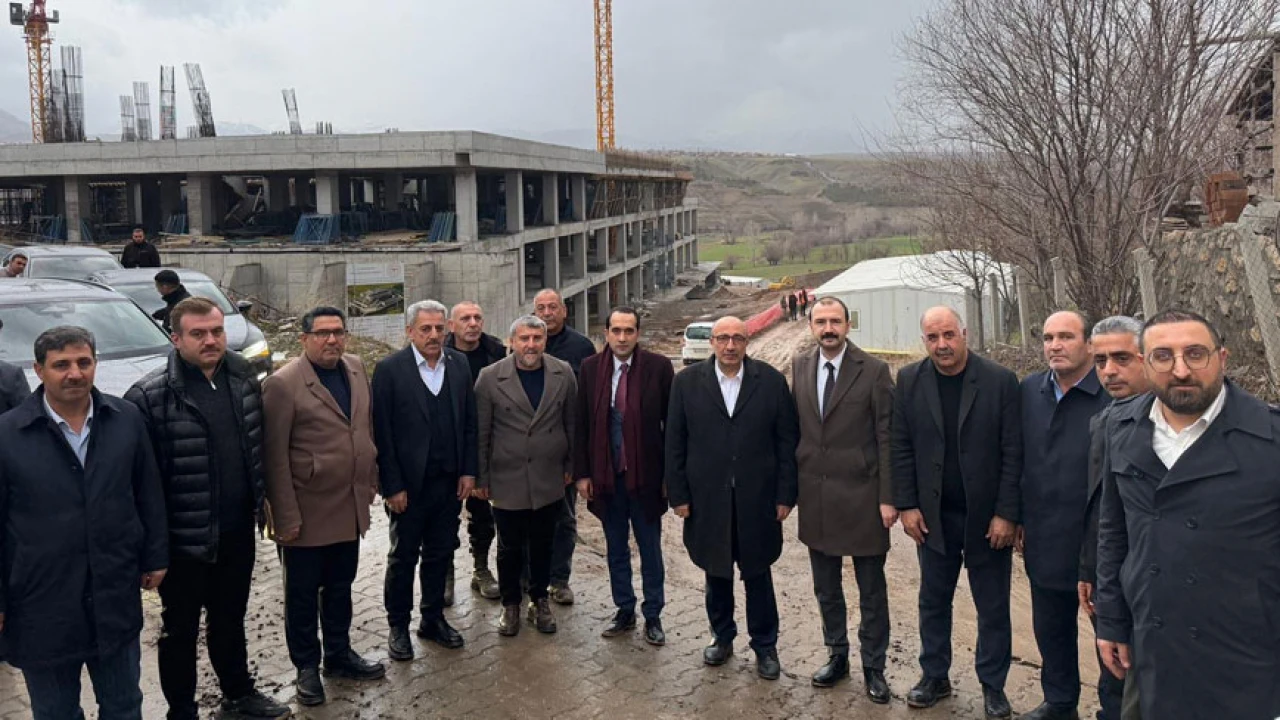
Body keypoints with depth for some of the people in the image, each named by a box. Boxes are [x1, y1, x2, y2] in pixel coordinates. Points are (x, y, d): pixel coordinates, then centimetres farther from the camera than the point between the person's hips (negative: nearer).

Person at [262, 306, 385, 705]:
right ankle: (306, 667, 27)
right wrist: (285, 517, -15)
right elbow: (275, 458, -15)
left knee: (340, 587, 19)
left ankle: (339, 654, 36)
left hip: (351, 507, 6)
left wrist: (370, 480, 12)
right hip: (308, 512, -5)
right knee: (303, 593, 12)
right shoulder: (283, 384, -15)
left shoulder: (357, 368, 4)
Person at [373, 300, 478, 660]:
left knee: (440, 554, 15)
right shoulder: (389, 369, -10)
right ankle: (398, 626, 24)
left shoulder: (459, 365, 3)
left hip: (450, 482, 4)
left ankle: (433, 619, 30)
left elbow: (469, 423, 7)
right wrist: (392, 486, -12)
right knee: (403, 557, 10)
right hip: (409, 483, -4)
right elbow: (382, 432, -10)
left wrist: (468, 471, 2)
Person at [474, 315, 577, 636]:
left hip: (549, 479, 2)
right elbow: (481, 433, -4)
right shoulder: (490, 378, -10)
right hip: (507, 480, -2)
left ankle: (539, 600, 34)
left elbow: (572, 423, 7)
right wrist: (481, 478, -1)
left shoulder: (563, 373, -2)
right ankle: (510, 604, 30)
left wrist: (571, 465, 9)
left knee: (542, 544, 15)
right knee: (510, 547, 10)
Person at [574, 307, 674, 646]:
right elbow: (581, 424, 3)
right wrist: (582, 473, 0)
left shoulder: (658, 367, -8)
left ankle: (653, 616, 24)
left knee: (650, 550, 10)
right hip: (606, 475, 2)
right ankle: (624, 611, 30)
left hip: (645, 475, -2)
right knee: (616, 550, 15)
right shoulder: (591, 368, -1)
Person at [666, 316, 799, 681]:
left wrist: (785, 495, -3)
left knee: (758, 574, 9)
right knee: (716, 574, 13)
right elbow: (675, 443, 2)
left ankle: (765, 646, 24)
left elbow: (787, 441, -1)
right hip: (708, 499, 1)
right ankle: (722, 637, 32)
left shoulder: (771, 381, -2)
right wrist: (678, 495, -1)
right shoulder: (687, 383, 0)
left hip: (756, 499, -1)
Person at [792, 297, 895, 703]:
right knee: (826, 588, 16)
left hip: (861, 496, -4)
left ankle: (874, 667, 22)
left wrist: (888, 497, -11)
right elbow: (794, 427, 8)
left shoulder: (873, 371, -9)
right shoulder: (800, 368, 4)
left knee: (872, 590, 8)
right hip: (815, 497, 4)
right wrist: (790, 486, 6)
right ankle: (837, 656, 32)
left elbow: (886, 437, -8)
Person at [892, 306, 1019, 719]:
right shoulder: (909, 381, -2)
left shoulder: (1000, 381, -9)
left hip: (988, 517, -2)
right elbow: (901, 448, 1)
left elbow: (1013, 453, -8)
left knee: (992, 608, 10)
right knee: (933, 602, 14)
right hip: (933, 515, 2)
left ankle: (993, 686, 25)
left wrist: (1006, 514, -11)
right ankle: (935, 677, 29)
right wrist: (907, 506, -4)